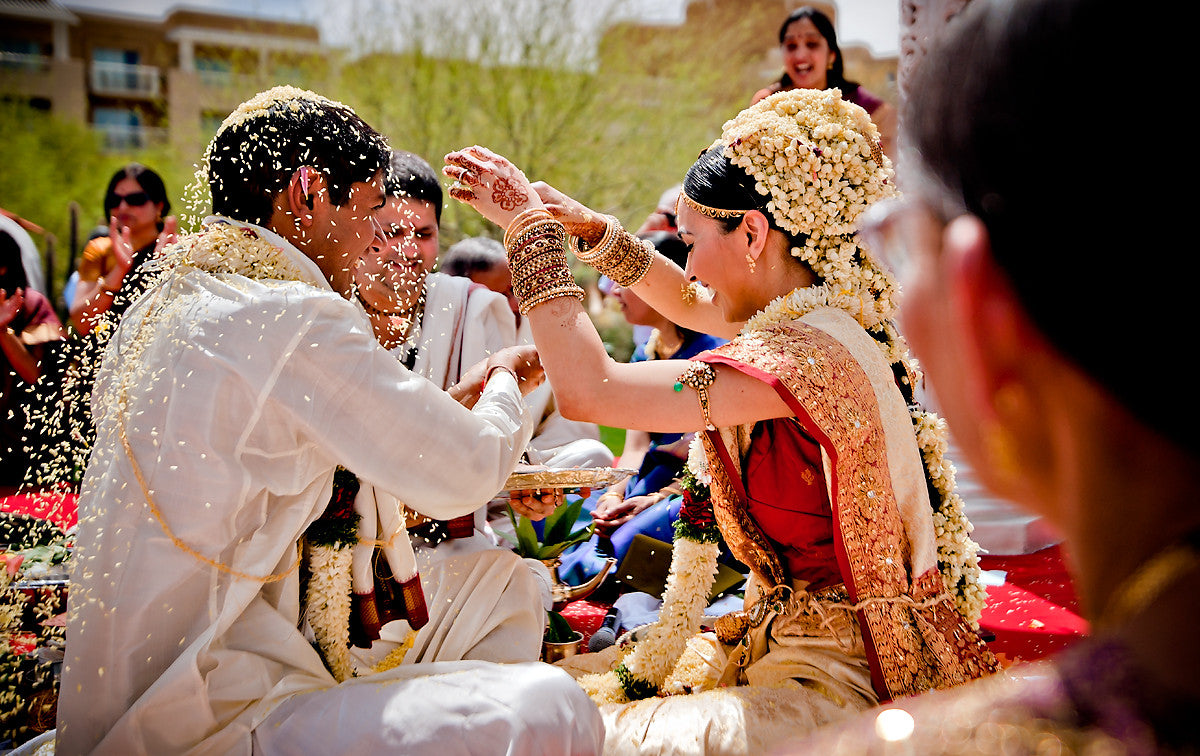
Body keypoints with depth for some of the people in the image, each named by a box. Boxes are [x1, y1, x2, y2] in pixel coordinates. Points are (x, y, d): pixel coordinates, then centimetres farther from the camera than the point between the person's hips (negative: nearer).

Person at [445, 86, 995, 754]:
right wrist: (589, 226, 12)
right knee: (568, 688, 12)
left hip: (842, 679, -9)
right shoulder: (816, 315, 3)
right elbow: (689, 304, 22)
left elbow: (587, 389, -28)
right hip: (784, 640, 9)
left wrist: (532, 229, -15)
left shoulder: (804, 356, -27)